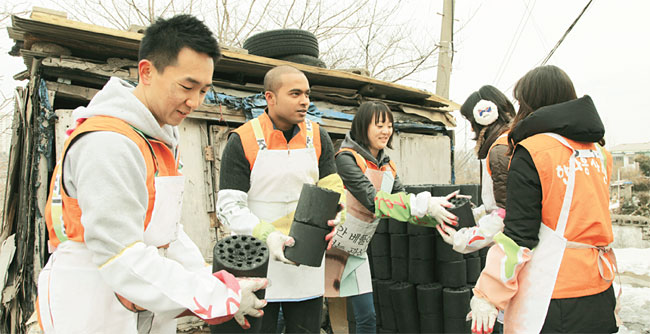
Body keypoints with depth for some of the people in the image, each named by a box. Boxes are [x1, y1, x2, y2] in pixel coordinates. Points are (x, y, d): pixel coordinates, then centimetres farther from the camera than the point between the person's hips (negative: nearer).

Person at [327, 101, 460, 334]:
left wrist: (437, 213, -17)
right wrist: (424, 204, -35)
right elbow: (373, 200, -29)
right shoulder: (346, 159, -18)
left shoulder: (388, 166, 6)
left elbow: (404, 205, 0)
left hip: (356, 252, 7)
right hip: (329, 247, -7)